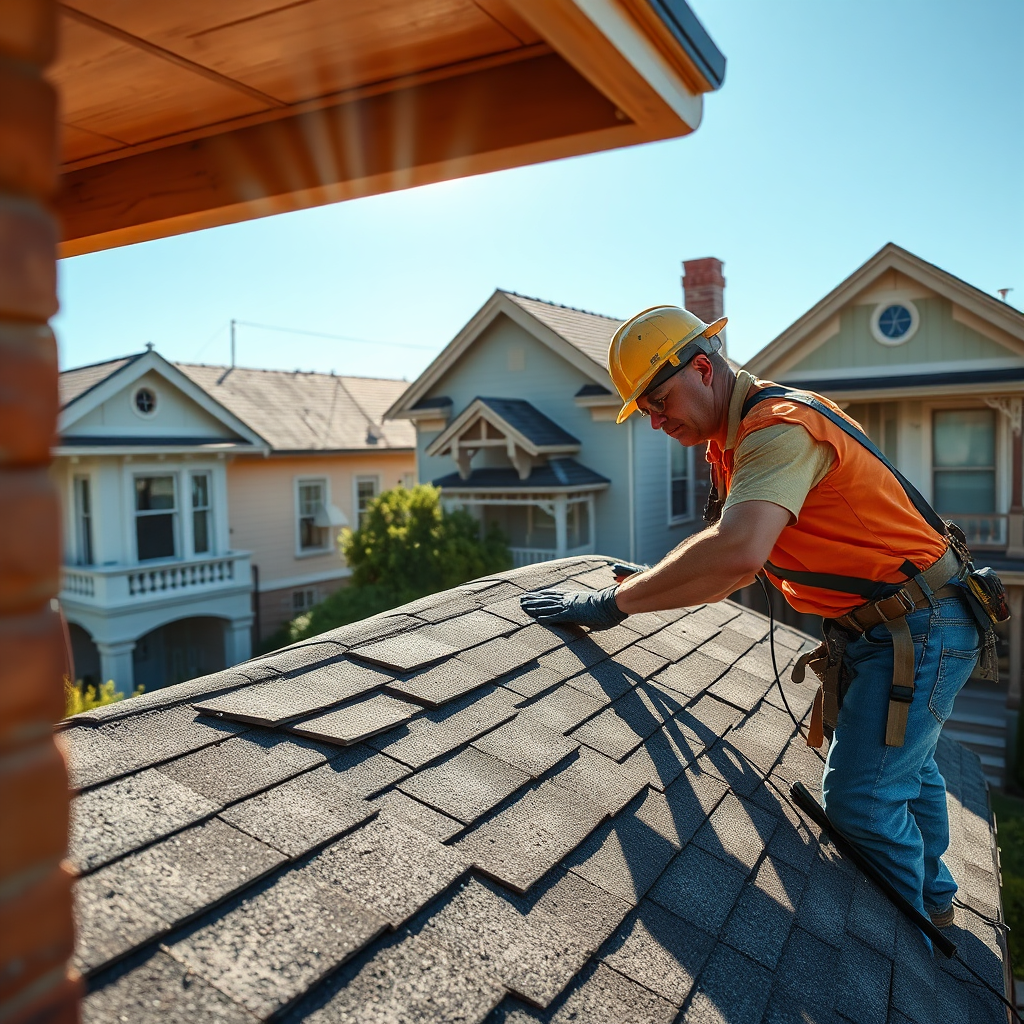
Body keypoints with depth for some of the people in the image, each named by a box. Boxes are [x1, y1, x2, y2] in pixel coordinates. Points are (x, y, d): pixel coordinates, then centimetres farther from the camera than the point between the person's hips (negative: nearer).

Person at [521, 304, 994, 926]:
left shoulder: (780, 426, -26)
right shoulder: (736, 437, 7)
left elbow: (738, 554, -43)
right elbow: (743, 563, 15)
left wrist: (615, 603, -35)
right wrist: (657, 581, 4)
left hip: (919, 628, -10)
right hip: (884, 626, 10)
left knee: (861, 799, -8)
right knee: (904, 764, 26)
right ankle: (934, 899, 49)